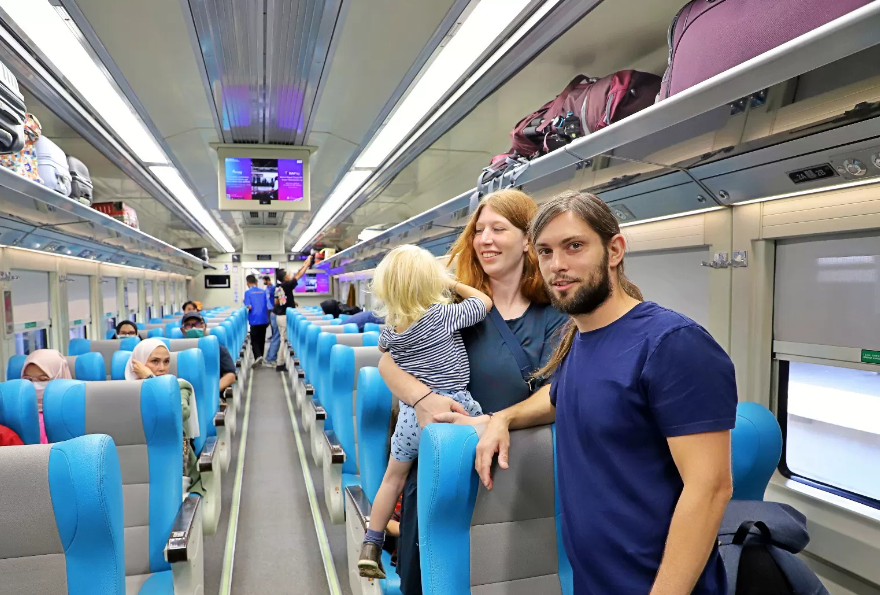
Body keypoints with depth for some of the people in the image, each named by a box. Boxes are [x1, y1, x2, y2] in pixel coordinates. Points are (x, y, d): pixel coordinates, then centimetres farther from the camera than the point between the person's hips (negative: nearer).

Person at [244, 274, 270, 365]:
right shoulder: (263, 292, 6)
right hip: (264, 319, 4)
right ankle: (260, 358, 20)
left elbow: (249, 307, -15)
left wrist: (246, 304, 8)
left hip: (254, 320, -4)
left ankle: (258, 356, -17)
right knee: (261, 340, 14)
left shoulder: (248, 292, -6)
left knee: (254, 340, 4)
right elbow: (267, 307, 9)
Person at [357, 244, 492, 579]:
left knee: (393, 478, 19)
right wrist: (455, 284, 9)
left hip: (411, 412, 5)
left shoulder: (390, 328, 1)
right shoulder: (444, 314, -14)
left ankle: (371, 548, 27)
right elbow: (485, 303, -2)